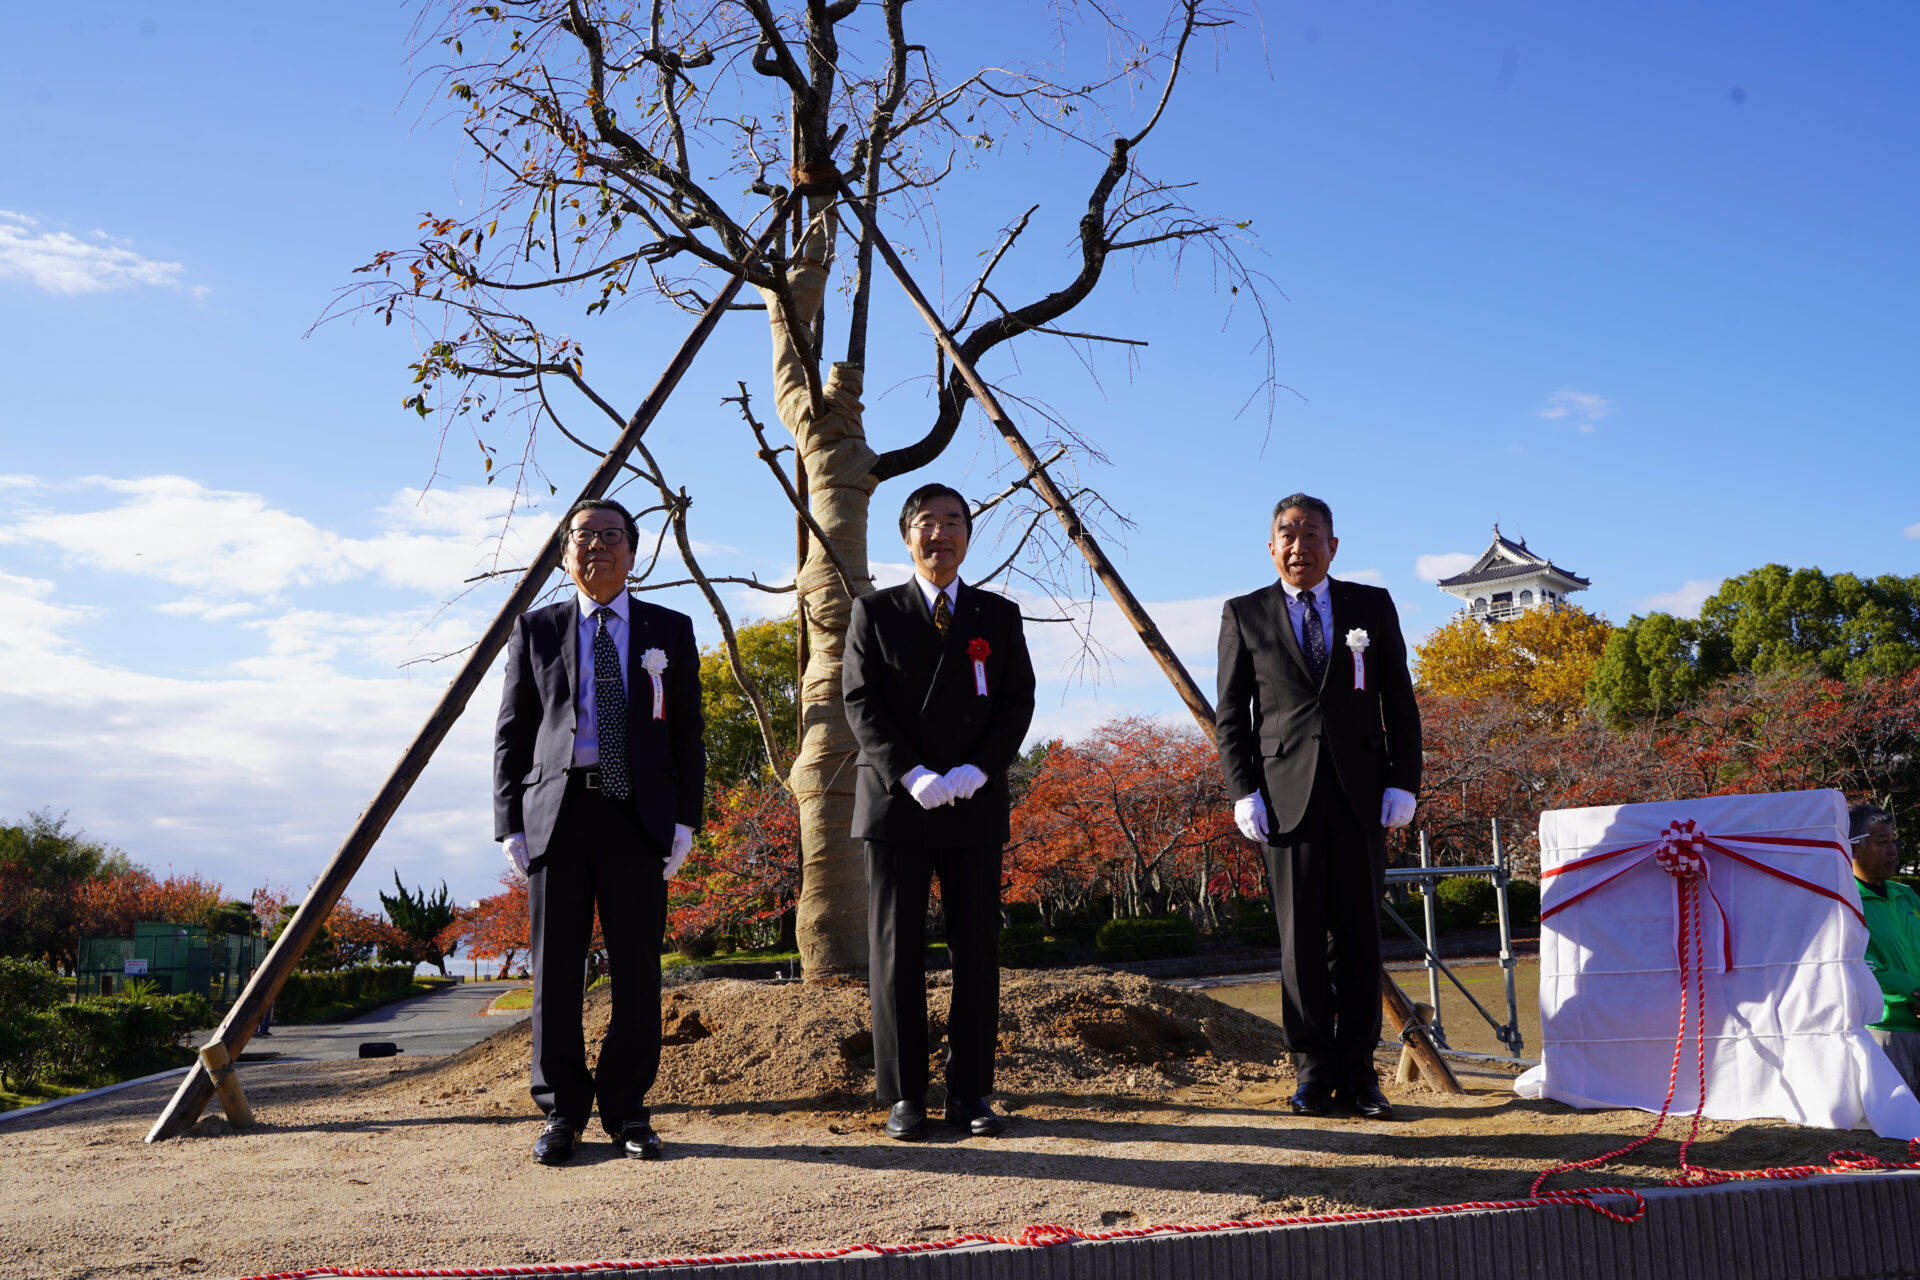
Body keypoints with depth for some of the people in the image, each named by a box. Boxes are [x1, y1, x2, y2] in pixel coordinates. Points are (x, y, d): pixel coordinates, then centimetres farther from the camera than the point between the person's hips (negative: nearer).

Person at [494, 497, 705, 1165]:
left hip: (639, 816, 0)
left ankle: (628, 1109, 12)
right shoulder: (536, 630, 13)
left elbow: (687, 731, 10)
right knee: (555, 965, 2)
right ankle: (562, 1111, 13)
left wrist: (686, 818, 0)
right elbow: (511, 732, 10)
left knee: (637, 966, 1)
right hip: (557, 810, 0)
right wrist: (510, 824, 1)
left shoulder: (670, 631, 13)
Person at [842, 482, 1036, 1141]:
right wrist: (912, 774, -14)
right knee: (896, 952, 1)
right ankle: (904, 1096, 8)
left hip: (975, 807, 1)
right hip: (895, 800, -1)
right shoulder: (874, 612, 8)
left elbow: (1017, 702, 5)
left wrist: (974, 772, -11)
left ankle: (971, 1093, 10)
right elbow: (860, 702, 0)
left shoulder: (999, 615, 12)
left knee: (978, 950, 1)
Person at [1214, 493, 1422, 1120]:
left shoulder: (1373, 606, 10)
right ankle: (1313, 1070, 11)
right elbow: (1231, 715, 7)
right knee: (1301, 939, 1)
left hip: (1362, 797, 1)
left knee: (1358, 937, 4)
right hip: (1287, 795, -1)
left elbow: (1400, 703, 9)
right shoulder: (1245, 615, 8)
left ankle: (1358, 1071, 12)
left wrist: (1403, 783, 0)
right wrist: (1244, 792, -3)